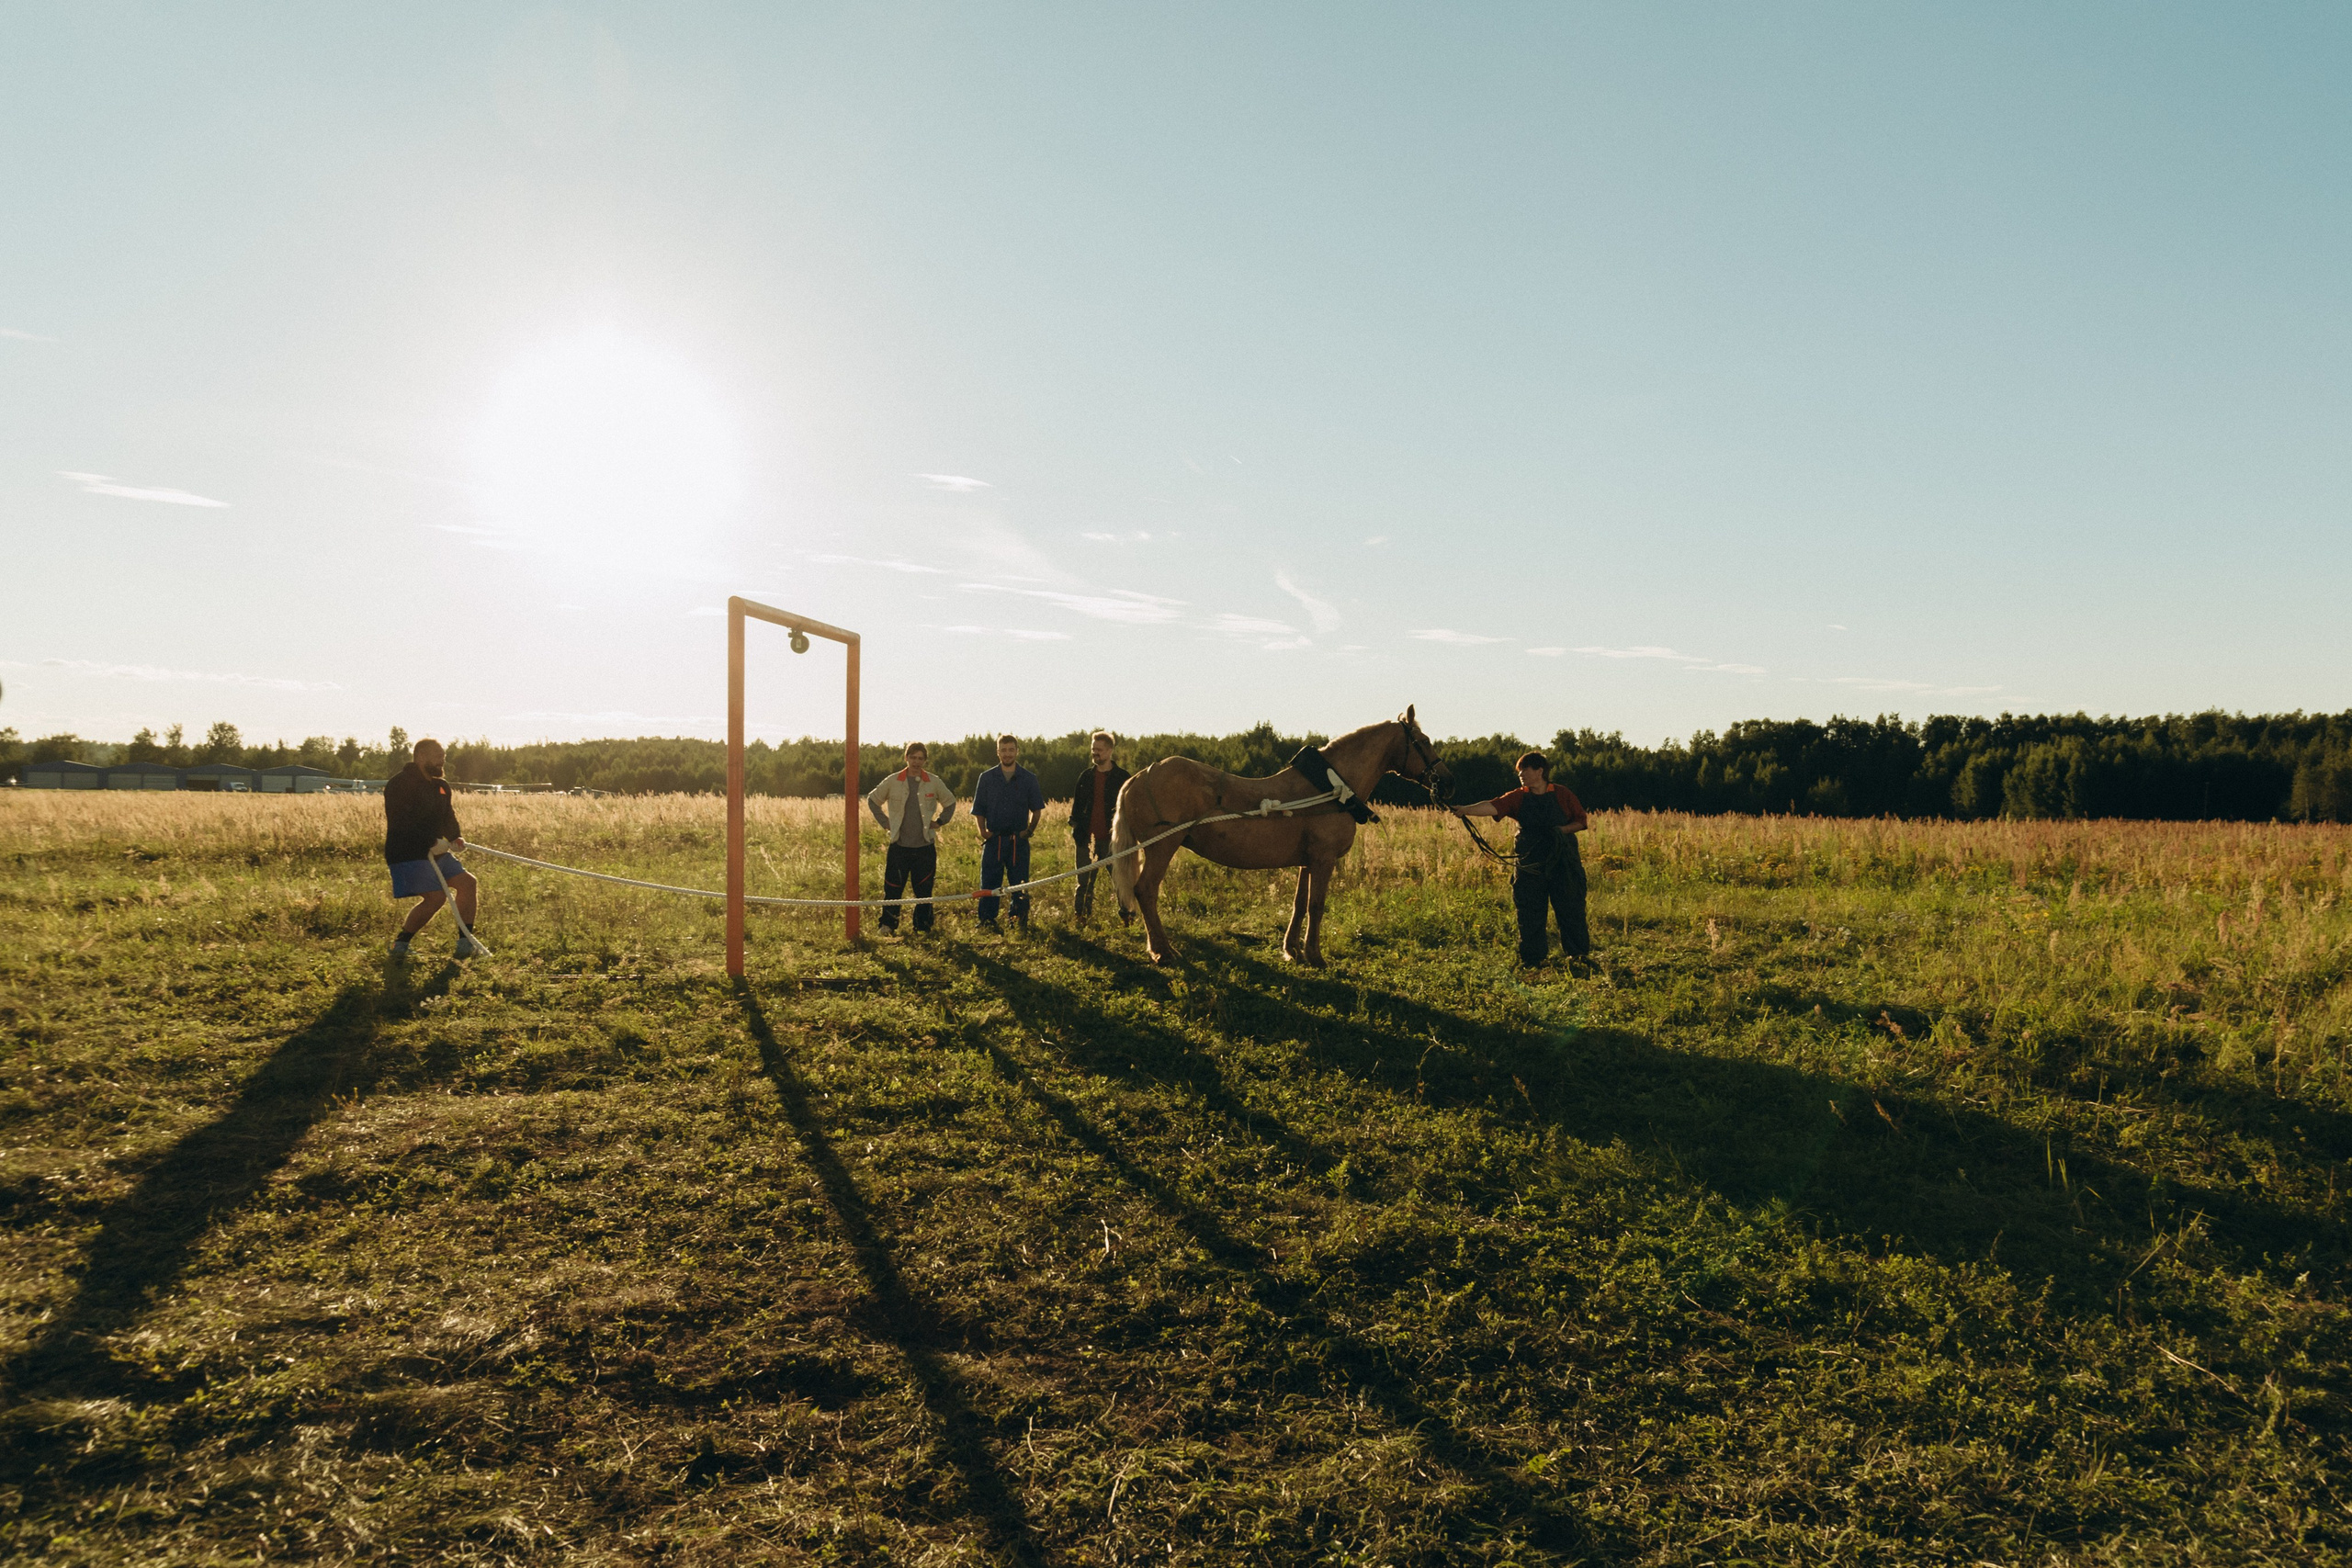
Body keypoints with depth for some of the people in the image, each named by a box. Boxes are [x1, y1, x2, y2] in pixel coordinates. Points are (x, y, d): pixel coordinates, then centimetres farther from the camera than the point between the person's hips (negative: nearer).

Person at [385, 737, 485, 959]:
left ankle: (465, 942, 5)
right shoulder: (400, 784, -14)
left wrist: (455, 837, -4)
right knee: (436, 897, -17)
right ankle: (400, 944, 0)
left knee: (467, 882, 2)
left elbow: (448, 816, 17)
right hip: (407, 854, -9)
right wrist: (430, 842, -27)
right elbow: (401, 823, -23)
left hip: (434, 852, 9)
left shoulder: (441, 786, 14)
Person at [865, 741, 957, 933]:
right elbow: (872, 800, 15)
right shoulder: (892, 781, 2)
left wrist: (939, 821, 8)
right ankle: (887, 925, 12)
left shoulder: (934, 782, 4)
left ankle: (923, 928, 14)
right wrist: (885, 822, 6)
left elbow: (950, 802, 20)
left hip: (925, 846, 1)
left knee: (924, 890, 4)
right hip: (899, 846, -1)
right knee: (892, 888, -1)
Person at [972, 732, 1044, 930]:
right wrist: (983, 831, -4)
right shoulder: (987, 778, 6)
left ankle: (1020, 921, 13)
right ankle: (987, 922, 8)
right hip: (993, 840, 1)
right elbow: (979, 809, 9)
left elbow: (1037, 809, 9)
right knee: (988, 883, 1)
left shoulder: (1029, 779, 4)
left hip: (1018, 841, -1)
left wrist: (1030, 830, -3)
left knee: (1020, 883, 3)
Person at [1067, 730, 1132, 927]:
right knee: (1084, 881, 5)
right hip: (1087, 837, 3)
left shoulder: (1121, 776, 1)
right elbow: (1077, 804, 16)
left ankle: (1126, 915, 10)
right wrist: (1074, 823, 2)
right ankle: (1082, 916, 14)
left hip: (1112, 838, -3)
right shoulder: (1086, 776, 12)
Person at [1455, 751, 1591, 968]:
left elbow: (1581, 822, 5)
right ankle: (1531, 960, 14)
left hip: (1564, 864, -2)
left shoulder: (1563, 795, 0)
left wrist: (1562, 830, -14)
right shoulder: (1518, 798, 3)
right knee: (1529, 914, 4)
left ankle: (1579, 955, 15)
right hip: (1530, 866, 2)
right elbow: (1492, 807, -12)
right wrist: (1464, 810, -28)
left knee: (1571, 911, 2)